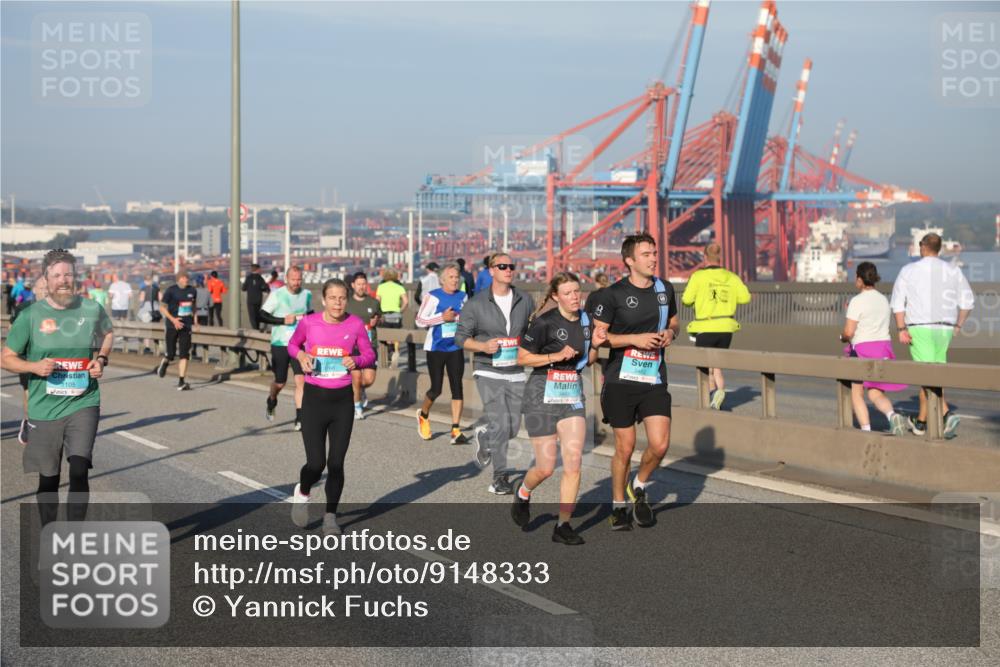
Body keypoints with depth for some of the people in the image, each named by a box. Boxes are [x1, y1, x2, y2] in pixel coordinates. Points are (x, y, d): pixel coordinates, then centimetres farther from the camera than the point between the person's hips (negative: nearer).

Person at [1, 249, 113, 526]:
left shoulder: (92, 310, 0)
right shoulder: (31, 316, -4)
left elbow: (107, 334, 22)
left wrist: (102, 359, 3)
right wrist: (34, 366, -16)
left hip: (83, 404, 0)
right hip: (44, 410, 0)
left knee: (80, 470, -16)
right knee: (48, 479, 11)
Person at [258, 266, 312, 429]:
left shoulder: (307, 295, 6)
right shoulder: (277, 294, -7)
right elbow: (262, 315, -9)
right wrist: (283, 320, -18)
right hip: (280, 344, -2)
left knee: (301, 380, -12)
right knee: (280, 382, 8)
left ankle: (300, 419, -10)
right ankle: (271, 403, 42)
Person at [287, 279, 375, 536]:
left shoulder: (355, 324, -5)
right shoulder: (308, 322, -7)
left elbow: (369, 354, 7)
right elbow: (293, 344, 12)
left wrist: (356, 361, -15)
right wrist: (301, 355, -10)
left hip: (343, 400, 1)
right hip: (314, 399, -1)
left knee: (336, 463, 3)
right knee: (316, 463, -7)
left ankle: (330, 517, 19)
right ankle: (302, 494, 27)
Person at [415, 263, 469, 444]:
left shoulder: (463, 297, 6)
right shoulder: (432, 296, -8)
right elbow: (419, 321, -10)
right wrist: (442, 317, -17)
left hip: (456, 349, 3)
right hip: (436, 348, -3)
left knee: (457, 387, -4)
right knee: (436, 389, 1)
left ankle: (456, 430, -2)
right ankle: (423, 415, 32)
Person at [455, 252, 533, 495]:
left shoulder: (525, 301, 5)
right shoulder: (476, 303, -3)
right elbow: (461, 337, 0)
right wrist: (482, 346, -18)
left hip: (516, 372, 4)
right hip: (488, 372, -4)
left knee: (513, 428, 5)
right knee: (500, 425, -13)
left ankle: (484, 438, 38)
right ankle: (500, 476, 5)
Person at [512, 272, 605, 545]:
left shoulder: (586, 320, 5)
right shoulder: (545, 323, -13)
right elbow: (522, 358, -9)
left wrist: (596, 346, -4)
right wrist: (556, 356, -18)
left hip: (573, 395, 5)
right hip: (542, 395, -5)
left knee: (574, 462, -6)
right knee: (546, 468, -1)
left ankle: (563, 526, 3)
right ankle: (523, 494, 33)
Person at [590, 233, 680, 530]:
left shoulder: (665, 289, 8)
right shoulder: (614, 294, -7)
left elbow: (673, 321, 23)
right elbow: (596, 336, -7)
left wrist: (670, 332, -1)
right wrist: (635, 339, -16)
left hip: (655, 380, 4)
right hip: (621, 380, -3)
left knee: (659, 444, -7)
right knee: (625, 447, 2)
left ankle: (639, 487, 22)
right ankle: (619, 505, 22)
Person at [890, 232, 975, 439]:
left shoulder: (908, 271, -1)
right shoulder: (953, 271, 7)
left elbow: (898, 302, -7)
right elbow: (967, 301, 5)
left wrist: (901, 329, -7)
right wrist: (958, 325, 12)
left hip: (920, 329, -4)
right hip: (944, 329, 4)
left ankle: (947, 413, -27)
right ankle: (921, 421, 19)